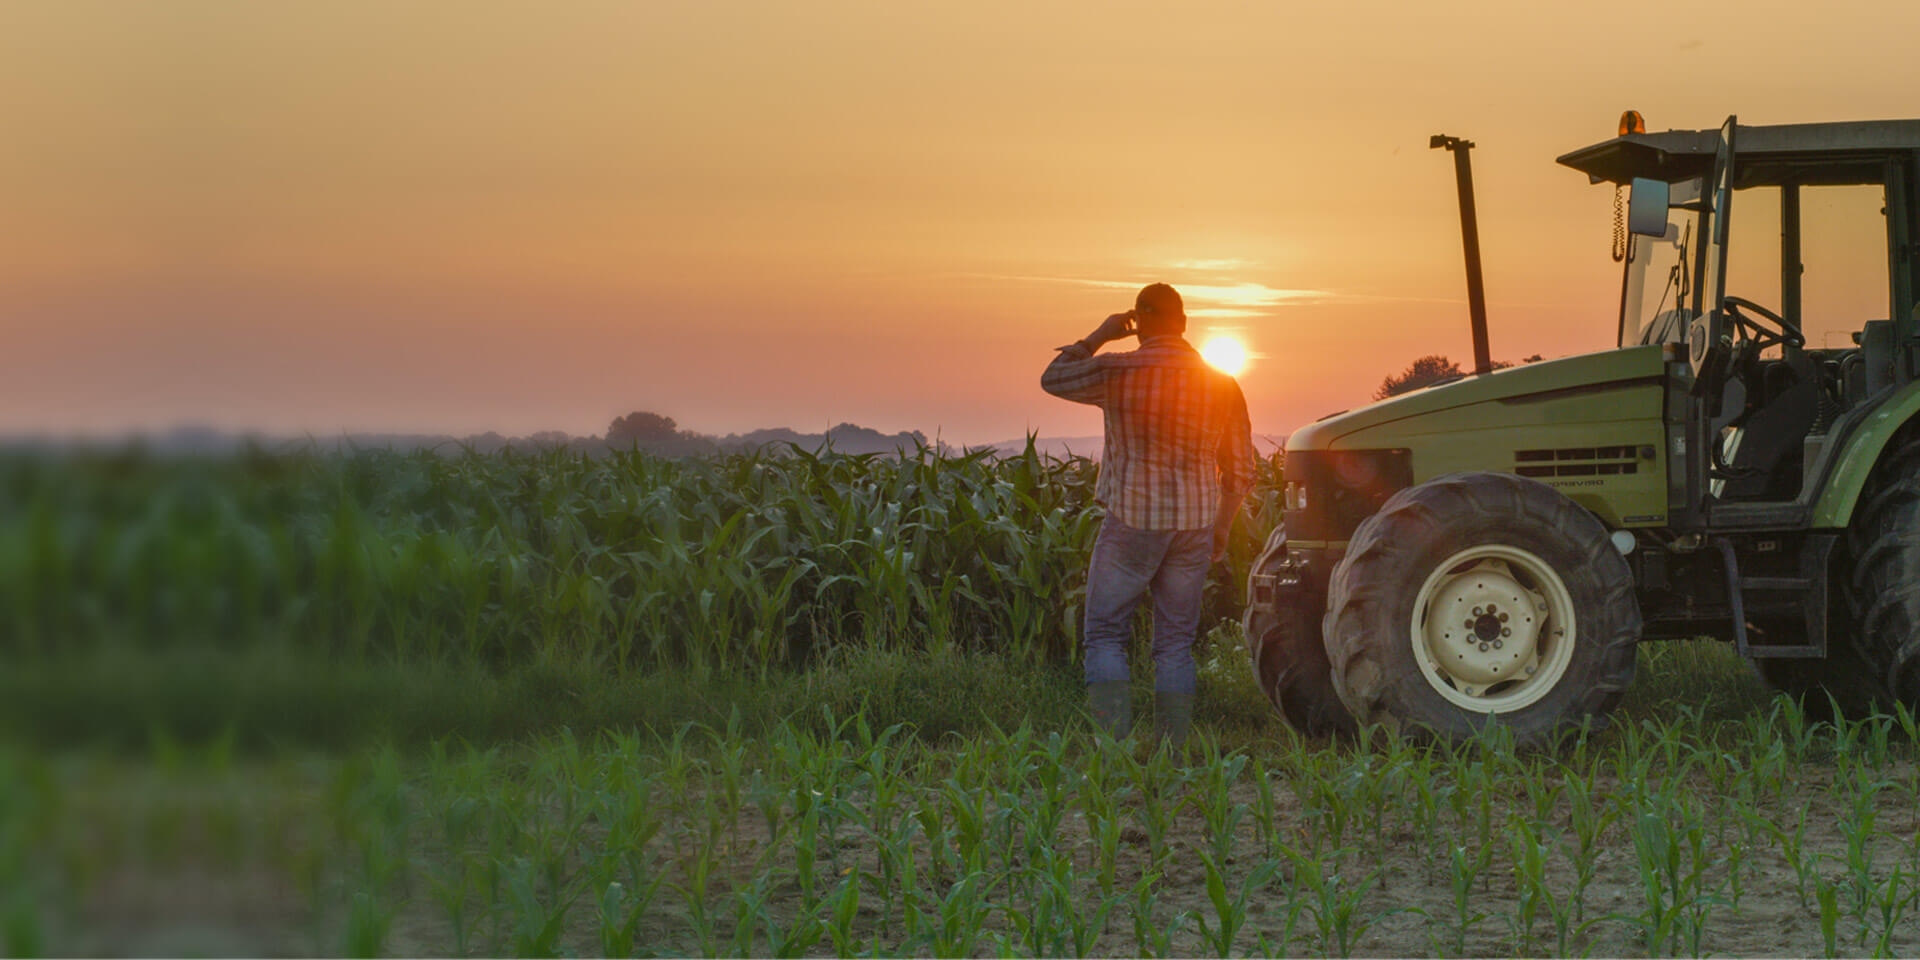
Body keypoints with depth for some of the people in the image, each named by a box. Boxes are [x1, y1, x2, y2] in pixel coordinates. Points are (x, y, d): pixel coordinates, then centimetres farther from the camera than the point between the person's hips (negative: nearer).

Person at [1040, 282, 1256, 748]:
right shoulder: (1221, 387, 2)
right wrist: (1221, 528, 20)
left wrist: (1099, 336, 16)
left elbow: (1053, 378, 9)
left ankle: (1113, 742, -12)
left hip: (1132, 521, -3)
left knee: (1105, 634, 5)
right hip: (1193, 524, 3)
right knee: (1176, 643, 11)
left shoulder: (1116, 373, -9)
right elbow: (1240, 471, 8)